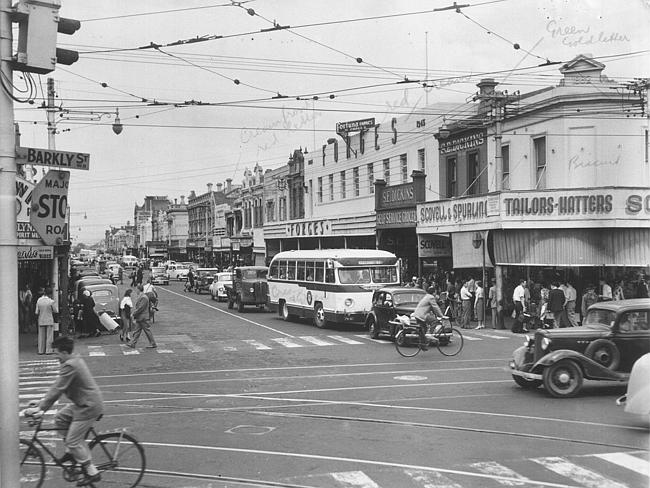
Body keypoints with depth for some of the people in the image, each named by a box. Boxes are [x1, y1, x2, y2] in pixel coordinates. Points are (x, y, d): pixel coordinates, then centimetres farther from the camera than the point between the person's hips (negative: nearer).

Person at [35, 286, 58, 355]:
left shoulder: (39, 300, 0)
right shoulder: (51, 301, -12)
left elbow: (37, 312, 2)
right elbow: (56, 311, -4)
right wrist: (56, 303, 10)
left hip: (41, 321, 4)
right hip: (49, 321, -4)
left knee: (41, 336, 10)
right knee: (49, 336, 3)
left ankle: (41, 350, 11)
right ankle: (48, 350, 2)